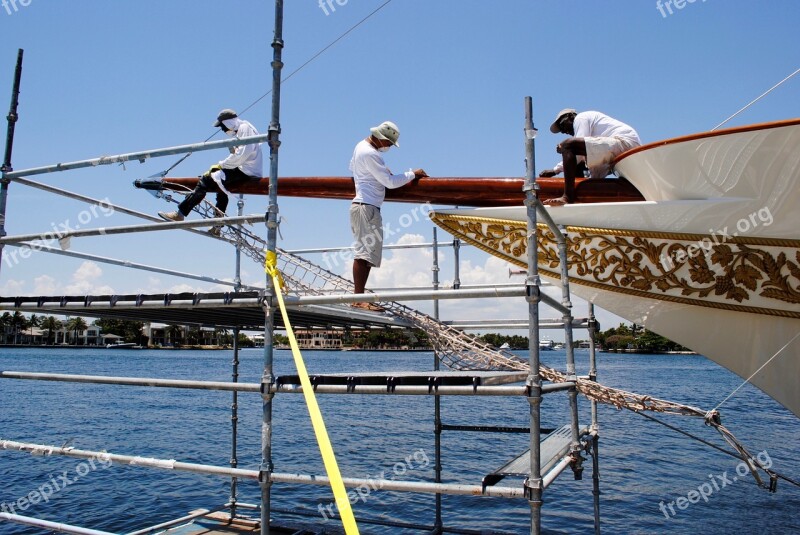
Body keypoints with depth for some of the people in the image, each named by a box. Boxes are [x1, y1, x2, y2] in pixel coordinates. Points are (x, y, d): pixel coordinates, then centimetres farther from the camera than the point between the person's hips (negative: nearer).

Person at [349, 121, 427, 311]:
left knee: (365, 254, 8)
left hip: (360, 205, 11)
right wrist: (413, 174, -3)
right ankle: (358, 299, -18)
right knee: (365, 253, -15)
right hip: (367, 207, -11)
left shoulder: (361, 145, 16)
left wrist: (379, 173, 29)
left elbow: (352, 167, 34)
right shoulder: (371, 154, -15)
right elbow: (390, 182, -15)